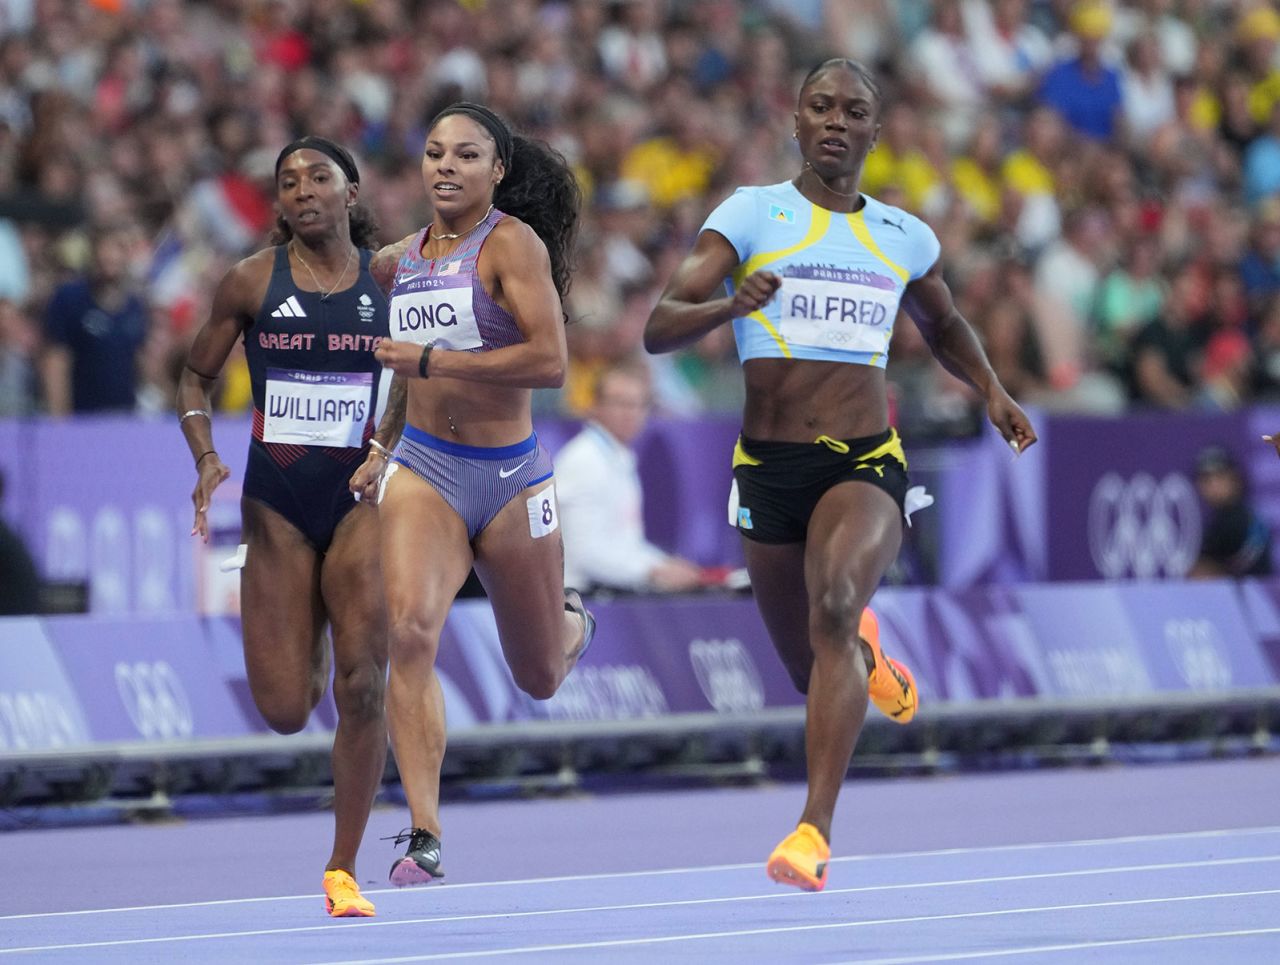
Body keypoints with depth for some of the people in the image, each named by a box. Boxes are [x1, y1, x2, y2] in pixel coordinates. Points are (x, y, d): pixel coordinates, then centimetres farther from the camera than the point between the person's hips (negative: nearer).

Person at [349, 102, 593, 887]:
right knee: (410, 630, -25)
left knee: (540, 678, 13)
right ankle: (424, 838, -27)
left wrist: (430, 360, -22)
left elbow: (550, 361, -21)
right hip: (424, 471, 3)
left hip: (511, 477, -3)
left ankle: (569, 619, 54)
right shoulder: (400, 261, 9)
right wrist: (385, 452, 19)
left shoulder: (513, 243, -10)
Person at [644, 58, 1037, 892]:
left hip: (866, 463, 0)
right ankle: (867, 657, 50)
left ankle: (815, 832, -34)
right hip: (770, 468, 1)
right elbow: (658, 328, -10)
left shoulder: (902, 237, 9)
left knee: (835, 605, -30)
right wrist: (729, 305, -30)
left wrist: (992, 391, 12)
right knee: (818, 677, 9)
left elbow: (945, 327, 30)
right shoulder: (751, 215, 0)